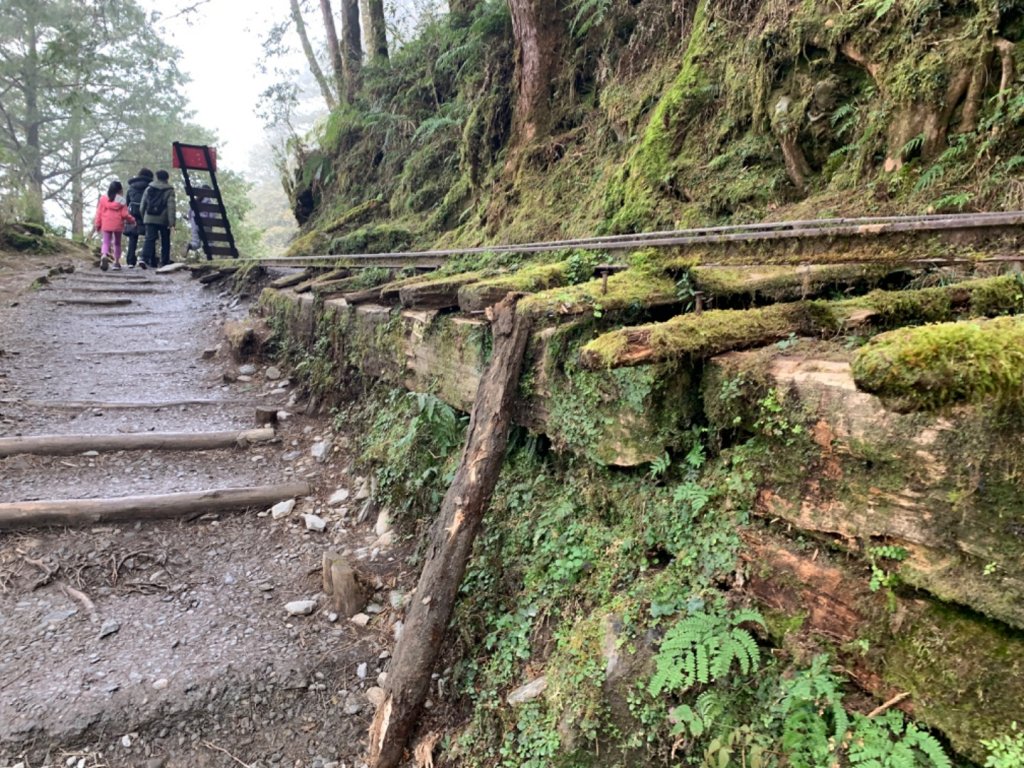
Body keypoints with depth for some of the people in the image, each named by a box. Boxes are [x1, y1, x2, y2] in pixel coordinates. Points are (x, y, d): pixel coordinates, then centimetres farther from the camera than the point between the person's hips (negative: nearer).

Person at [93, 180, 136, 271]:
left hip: (106, 225, 1)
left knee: (106, 242, 2)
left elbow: (99, 213, 3)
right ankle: (116, 262, 14)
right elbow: (124, 214, -6)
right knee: (117, 243, 14)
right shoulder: (121, 201, -4)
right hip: (118, 225, -1)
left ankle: (104, 255, -28)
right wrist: (132, 219, 12)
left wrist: (97, 224, 9)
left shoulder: (103, 198, 1)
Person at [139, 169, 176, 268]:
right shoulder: (169, 191, -3)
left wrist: (143, 217, 22)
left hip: (150, 219, 2)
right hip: (163, 220, -2)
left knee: (149, 239, -3)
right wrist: (171, 222, -15)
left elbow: (143, 205, 11)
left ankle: (145, 258, -22)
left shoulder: (149, 189, 9)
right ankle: (164, 262, 12)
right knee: (165, 241, 9)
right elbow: (171, 207, -12)